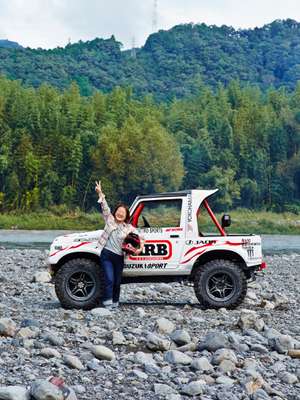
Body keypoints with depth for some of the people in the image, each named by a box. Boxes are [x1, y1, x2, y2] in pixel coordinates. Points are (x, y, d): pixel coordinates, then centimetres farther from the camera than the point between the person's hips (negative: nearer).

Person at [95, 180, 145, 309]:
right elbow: (105, 207, -3)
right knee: (110, 280, -14)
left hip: (119, 258, 2)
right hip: (106, 255, -2)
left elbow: (140, 237, 9)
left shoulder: (129, 228, 7)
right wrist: (100, 193, -14)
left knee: (117, 282, 9)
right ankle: (107, 303, -11)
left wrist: (141, 247, -9)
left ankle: (115, 303, 24)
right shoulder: (110, 220, 6)